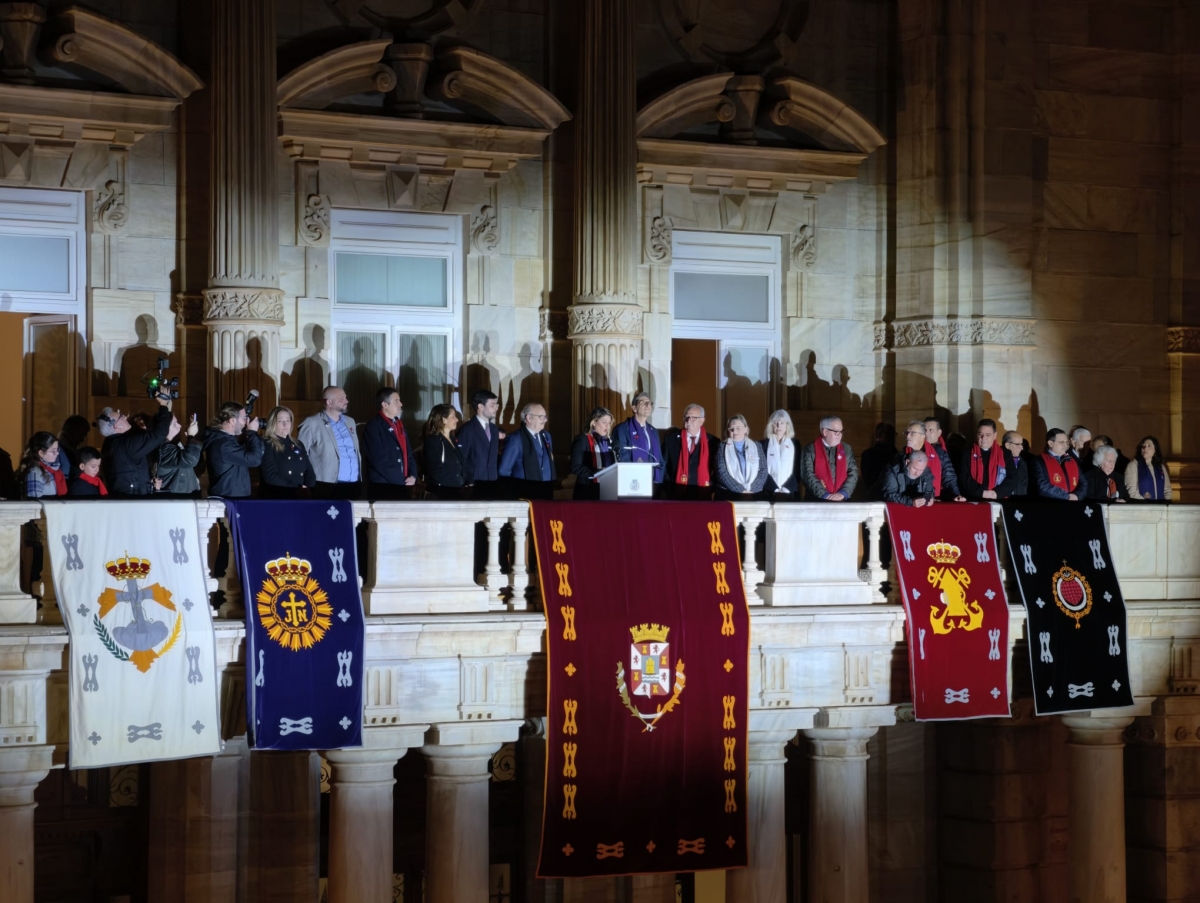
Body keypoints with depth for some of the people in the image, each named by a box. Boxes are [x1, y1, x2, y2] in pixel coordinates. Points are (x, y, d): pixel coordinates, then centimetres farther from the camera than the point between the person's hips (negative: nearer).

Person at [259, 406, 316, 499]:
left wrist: (308, 488, -5)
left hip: (301, 495, 6)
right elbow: (271, 477, -11)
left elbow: (309, 470, 15)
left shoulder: (298, 445, 19)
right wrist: (298, 488, -12)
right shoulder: (266, 445, -1)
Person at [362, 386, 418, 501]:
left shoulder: (400, 426, 19)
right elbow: (379, 460, -15)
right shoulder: (374, 426, -6)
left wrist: (412, 476, 1)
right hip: (383, 488, -7)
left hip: (404, 487, 7)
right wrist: (400, 481, -14)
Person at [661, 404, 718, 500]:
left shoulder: (712, 442, 5)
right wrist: (668, 487, -4)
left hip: (702, 495, 0)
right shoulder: (671, 438, 6)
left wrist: (712, 489, -6)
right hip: (677, 493, 0)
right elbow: (663, 465, 6)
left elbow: (718, 471, 8)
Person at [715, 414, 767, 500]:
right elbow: (722, 472, -4)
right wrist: (741, 490, -13)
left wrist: (752, 489, -8)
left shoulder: (756, 446, 14)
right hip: (727, 495, -2)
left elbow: (763, 470, 7)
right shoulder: (722, 447, 8)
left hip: (754, 495, 2)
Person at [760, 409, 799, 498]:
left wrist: (787, 488, -8)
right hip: (769, 493, -1)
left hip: (790, 494, 1)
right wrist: (774, 488, -11)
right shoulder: (764, 444, 6)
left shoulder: (795, 444, 10)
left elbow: (797, 470, 6)